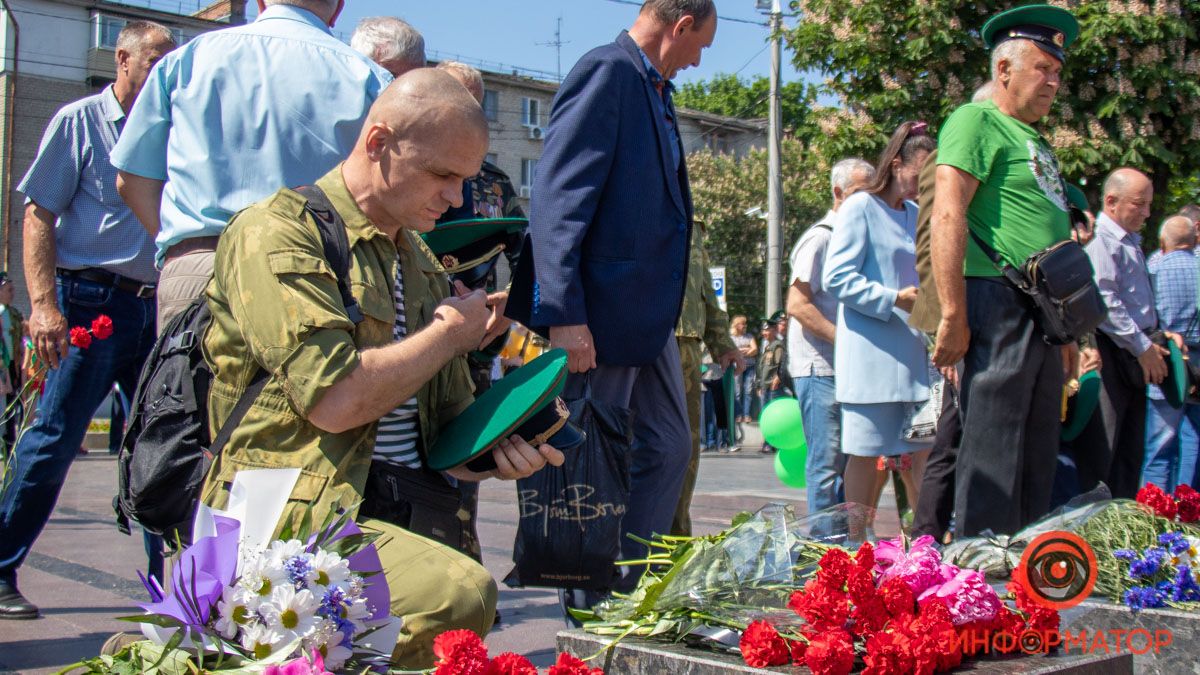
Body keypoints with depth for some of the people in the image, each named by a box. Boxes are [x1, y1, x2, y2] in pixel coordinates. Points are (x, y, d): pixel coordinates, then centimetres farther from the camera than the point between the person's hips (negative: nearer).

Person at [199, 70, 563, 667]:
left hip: (406, 520, 7)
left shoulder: (420, 265, 21)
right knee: (458, 595, -31)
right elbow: (335, 400, -17)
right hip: (300, 520, -7)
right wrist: (450, 333, -3)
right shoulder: (276, 233, -4)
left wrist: (497, 449, -2)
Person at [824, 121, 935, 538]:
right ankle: (857, 542, 8)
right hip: (872, 353, -7)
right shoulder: (860, 207, -5)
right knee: (866, 453, -1)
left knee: (928, 446, 4)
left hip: (915, 351, 7)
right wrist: (893, 299, -20)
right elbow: (837, 278, -13)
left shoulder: (916, 215, 16)